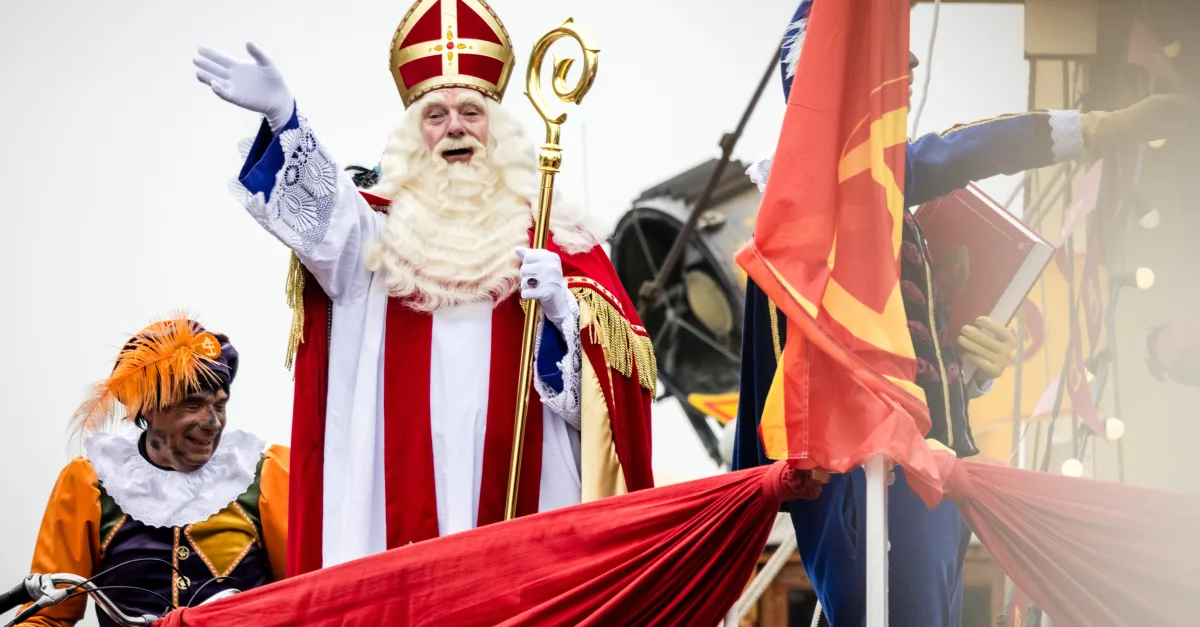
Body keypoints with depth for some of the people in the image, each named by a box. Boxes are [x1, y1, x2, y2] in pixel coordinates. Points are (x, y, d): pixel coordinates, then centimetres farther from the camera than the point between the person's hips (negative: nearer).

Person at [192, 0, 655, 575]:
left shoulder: (550, 233, 12)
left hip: (521, 491, 0)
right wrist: (281, 117, -28)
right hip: (399, 496, 0)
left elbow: (623, 357, 5)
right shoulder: (379, 228, 12)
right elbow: (323, 210, -11)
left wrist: (562, 307, -15)